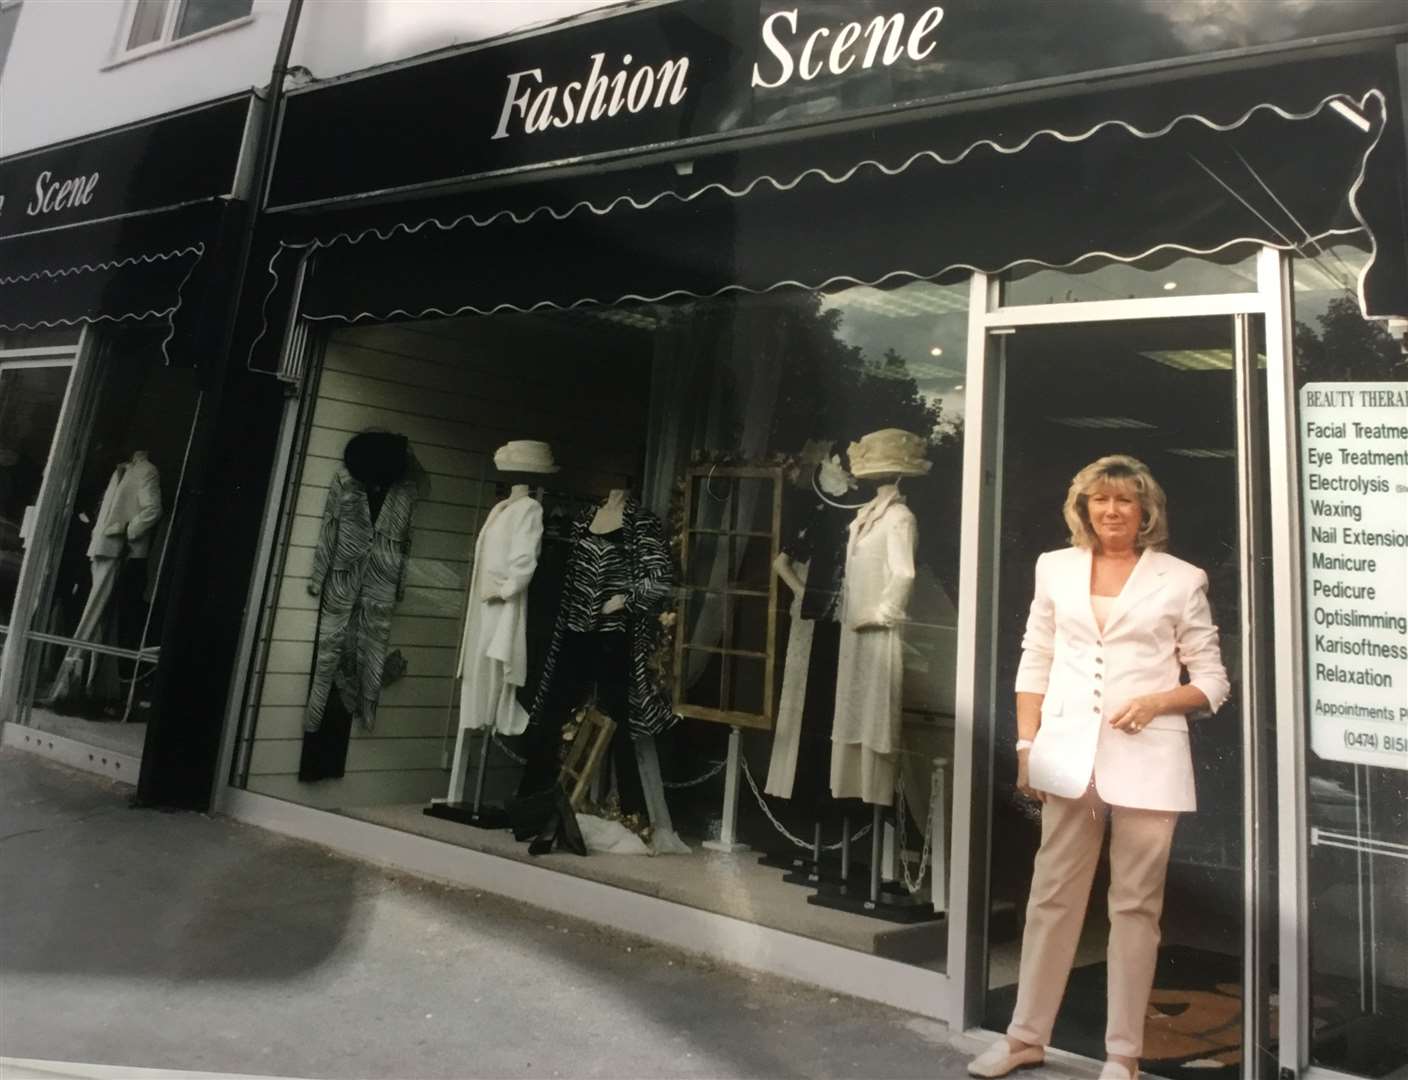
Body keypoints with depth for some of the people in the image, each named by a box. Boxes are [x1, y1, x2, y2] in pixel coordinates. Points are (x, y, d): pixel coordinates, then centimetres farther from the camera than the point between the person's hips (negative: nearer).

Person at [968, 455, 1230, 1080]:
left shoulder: (1180, 578, 3)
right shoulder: (1055, 568, 9)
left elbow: (1213, 681, 6)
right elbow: (1034, 663, 10)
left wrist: (1156, 702, -13)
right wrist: (1027, 746, 4)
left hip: (1145, 758, -2)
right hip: (1069, 753, 2)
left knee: (1135, 906, 6)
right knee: (1051, 897, 9)